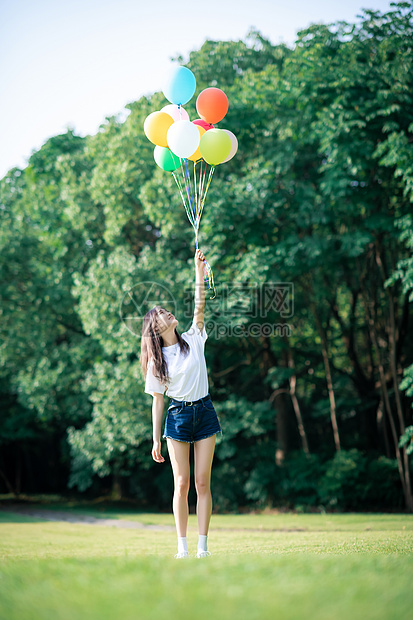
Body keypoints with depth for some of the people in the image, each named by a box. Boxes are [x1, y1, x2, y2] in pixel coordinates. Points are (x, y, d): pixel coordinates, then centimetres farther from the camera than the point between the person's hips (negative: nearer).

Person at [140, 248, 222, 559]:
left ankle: (203, 545, 3)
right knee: (182, 484, -2)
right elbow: (158, 401, 2)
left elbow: (199, 306, -5)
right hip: (177, 416, -2)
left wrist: (199, 269, -11)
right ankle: (183, 546, 4)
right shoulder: (156, 360, 1)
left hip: (204, 411, 2)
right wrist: (156, 440, 0)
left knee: (203, 483, 0)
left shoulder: (193, 340, 6)